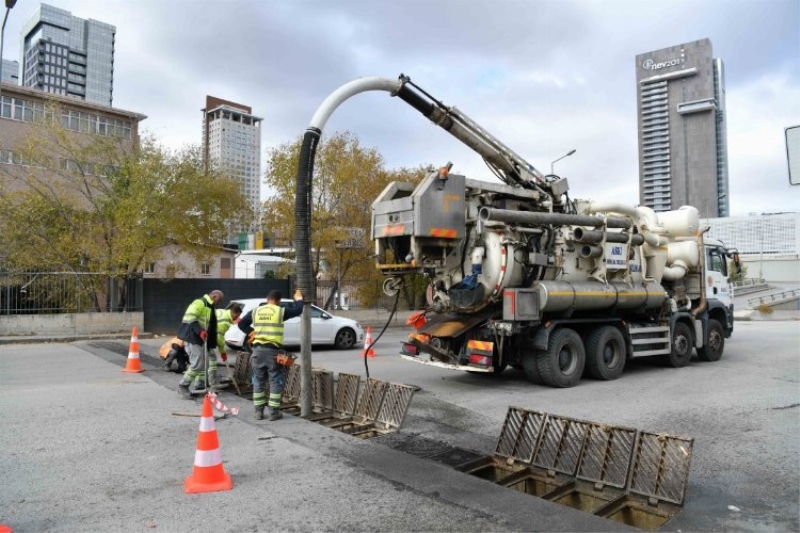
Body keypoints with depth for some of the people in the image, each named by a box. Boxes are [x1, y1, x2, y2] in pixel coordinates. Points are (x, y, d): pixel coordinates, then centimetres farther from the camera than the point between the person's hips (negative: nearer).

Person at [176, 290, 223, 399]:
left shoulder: (209, 307, 20)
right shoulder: (200, 303, -11)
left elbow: (212, 328, 24)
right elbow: (190, 317, -26)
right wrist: (200, 331, -34)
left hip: (199, 339, 10)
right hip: (192, 338, -10)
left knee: (203, 363, 14)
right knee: (197, 364, -10)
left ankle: (200, 386, 23)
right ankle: (183, 386, 1)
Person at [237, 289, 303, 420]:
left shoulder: (255, 311, 8)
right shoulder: (281, 311, -5)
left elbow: (241, 323, 13)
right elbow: (298, 310, 3)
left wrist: (251, 332, 17)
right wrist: (298, 298, 18)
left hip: (258, 350, 4)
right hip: (273, 351, -4)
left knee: (258, 381, 13)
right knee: (276, 381, 4)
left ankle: (258, 412, 17)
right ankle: (274, 412, 5)